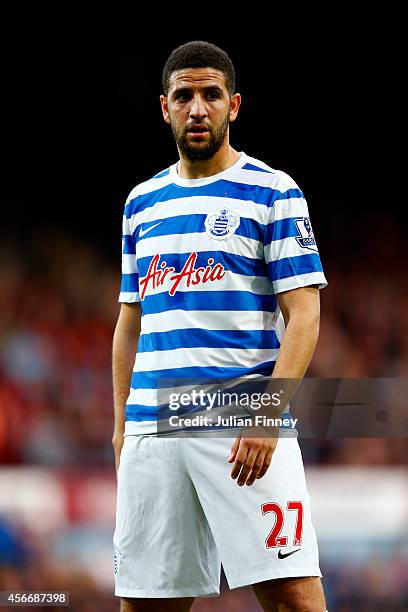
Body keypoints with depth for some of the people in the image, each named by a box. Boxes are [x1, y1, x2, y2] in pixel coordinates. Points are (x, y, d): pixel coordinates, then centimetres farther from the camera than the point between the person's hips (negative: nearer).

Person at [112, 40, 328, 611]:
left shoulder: (273, 193, 1)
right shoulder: (142, 202, 17)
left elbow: (303, 314, -5)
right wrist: (121, 423, 15)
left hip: (245, 425, -5)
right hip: (151, 428, 5)